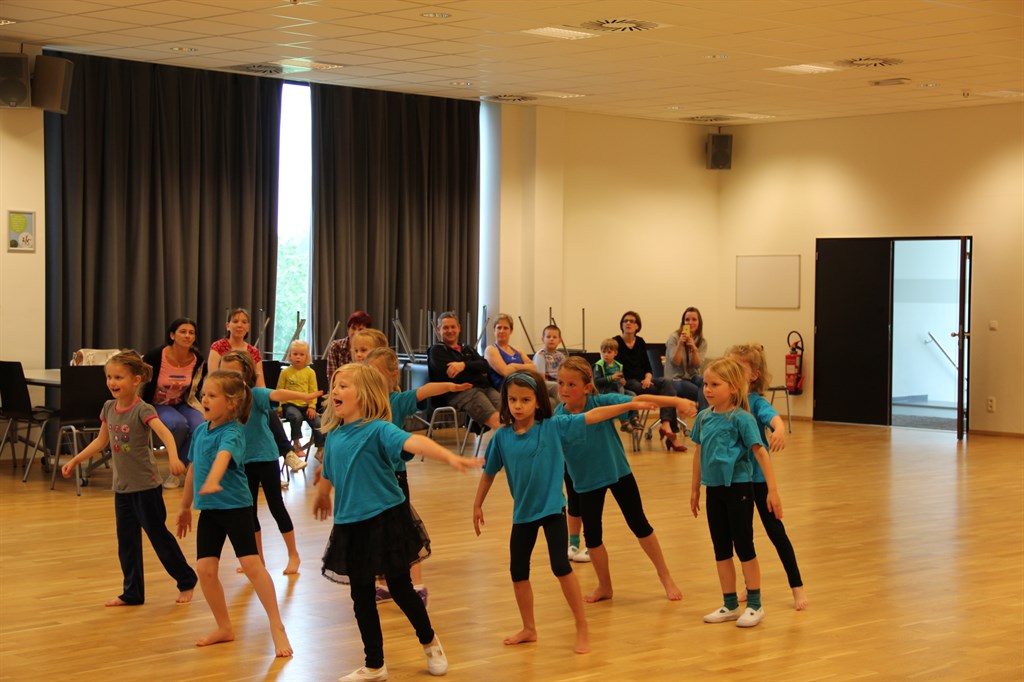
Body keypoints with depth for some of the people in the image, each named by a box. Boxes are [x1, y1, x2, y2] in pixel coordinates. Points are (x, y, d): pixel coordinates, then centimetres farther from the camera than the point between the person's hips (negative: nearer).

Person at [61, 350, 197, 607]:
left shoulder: (143, 410, -17)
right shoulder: (109, 408, 4)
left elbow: (165, 433, -33)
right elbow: (101, 441, 18)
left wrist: (173, 457, -51)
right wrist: (75, 461, 17)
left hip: (146, 485, -7)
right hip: (122, 486, 7)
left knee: (158, 535, 2)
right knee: (127, 542, 10)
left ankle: (186, 581, 18)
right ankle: (132, 593, 19)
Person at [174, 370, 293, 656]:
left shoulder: (232, 433, -16)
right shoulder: (200, 432, 6)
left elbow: (223, 456, -38)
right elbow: (193, 469, 19)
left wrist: (212, 481, -57)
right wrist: (185, 506, 26)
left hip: (236, 506, -7)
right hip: (209, 509, 7)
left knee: (251, 563, -12)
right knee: (205, 569, 2)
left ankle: (277, 627, -3)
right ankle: (224, 627, 18)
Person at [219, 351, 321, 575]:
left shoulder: (255, 394, -16)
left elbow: (277, 394, -34)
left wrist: (304, 396, -50)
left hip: (265, 458, -5)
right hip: (243, 461, 5)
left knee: (276, 506, 2)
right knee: (249, 510, 11)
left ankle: (293, 555, 15)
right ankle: (258, 558, 23)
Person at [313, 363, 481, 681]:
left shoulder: (378, 430, -15)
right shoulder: (334, 435, 4)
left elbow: (413, 442, -34)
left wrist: (449, 457, -50)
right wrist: (321, 496, 42)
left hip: (387, 520, -5)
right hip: (351, 525, 6)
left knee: (401, 589, 7)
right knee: (361, 597, 11)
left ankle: (430, 643, 34)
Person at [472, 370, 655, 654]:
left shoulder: (553, 427, -11)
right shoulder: (502, 436, -5)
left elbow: (592, 416, -12)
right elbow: (489, 472, 8)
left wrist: (630, 405, -16)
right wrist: (477, 505, 14)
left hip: (552, 508, -4)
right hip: (522, 512, 4)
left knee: (560, 566, -11)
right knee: (518, 571, 11)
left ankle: (582, 629, 3)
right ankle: (529, 628, 30)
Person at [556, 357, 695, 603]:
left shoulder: (602, 402, -21)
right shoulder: (558, 416, -15)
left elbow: (640, 400, -27)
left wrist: (678, 401, -37)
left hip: (618, 472, -2)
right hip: (586, 480, 2)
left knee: (639, 524, 7)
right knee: (592, 533, 7)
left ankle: (666, 578, 23)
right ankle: (604, 586, 28)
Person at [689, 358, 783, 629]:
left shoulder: (741, 418, -14)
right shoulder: (704, 418, 4)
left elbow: (760, 453, -15)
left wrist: (772, 490, -20)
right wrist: (695, 489, 17)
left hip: (738, 487, -6)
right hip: (714, 488, 6)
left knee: (744, 546, 2)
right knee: (721, 548, 11)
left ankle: (755, 605, 13)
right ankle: (730, 605, 22)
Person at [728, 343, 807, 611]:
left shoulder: (756, 402, -15)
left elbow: (774, 417, -36)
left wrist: (779, 429, -58)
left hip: (757, 476, -5)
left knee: (775, 531, 2)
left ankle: (797, 587, 14)